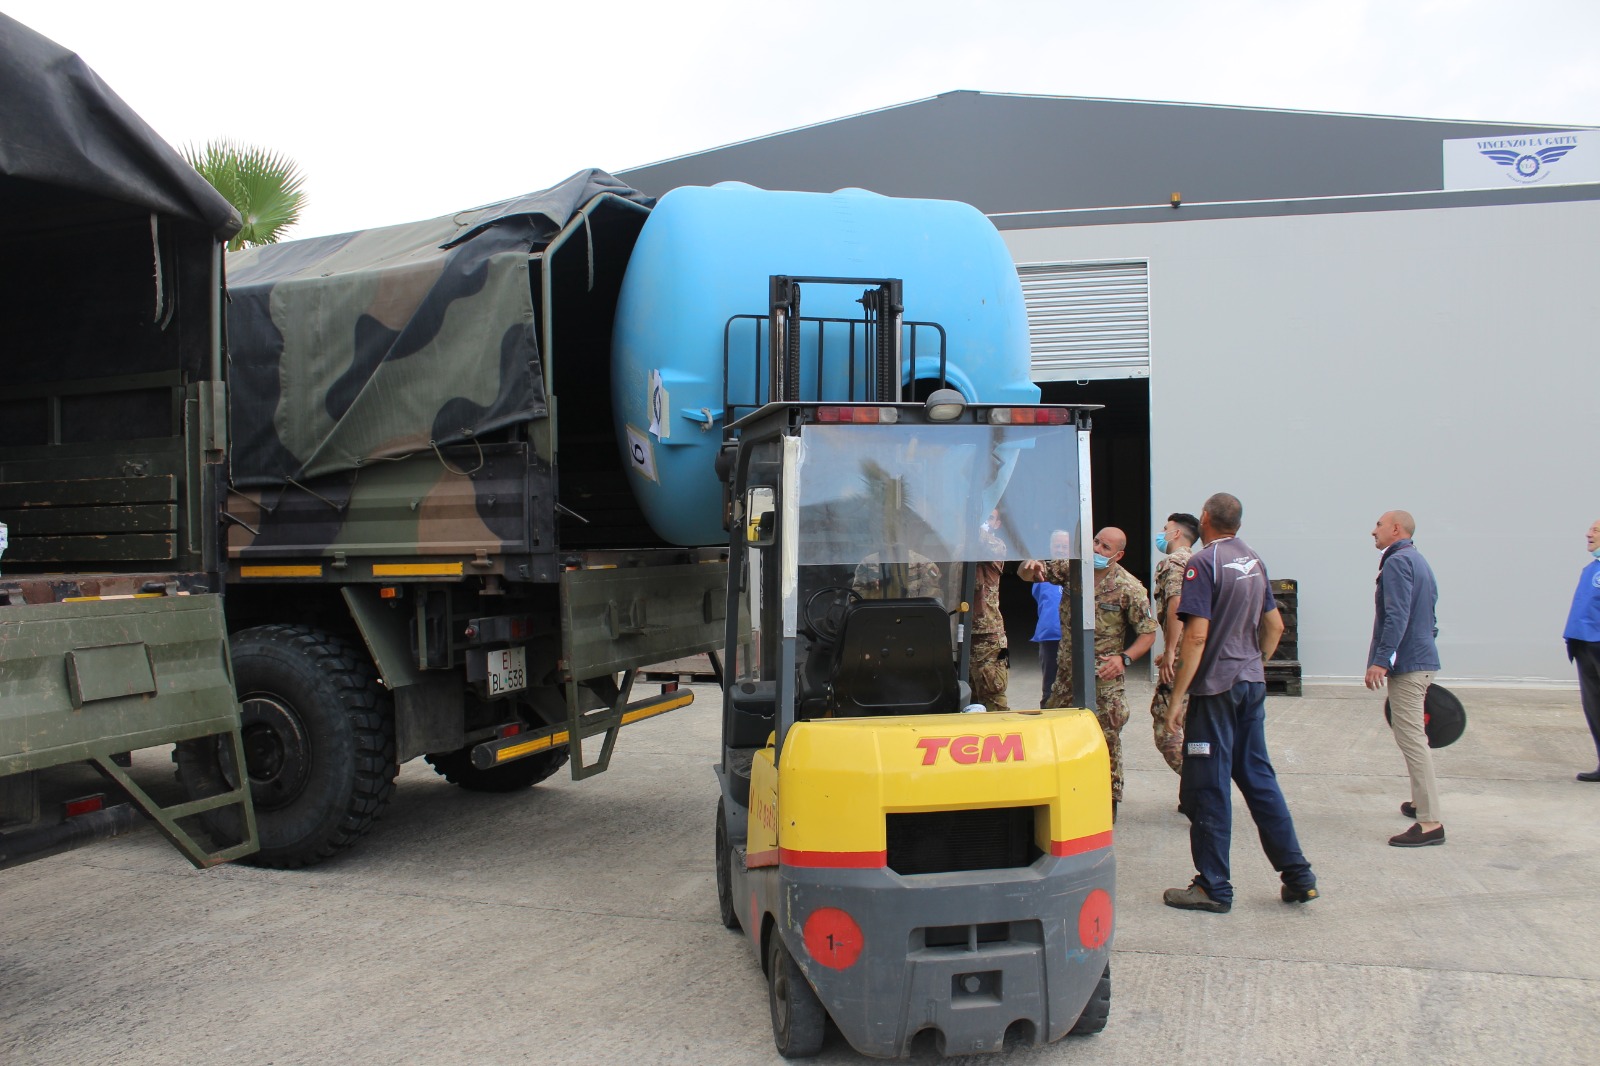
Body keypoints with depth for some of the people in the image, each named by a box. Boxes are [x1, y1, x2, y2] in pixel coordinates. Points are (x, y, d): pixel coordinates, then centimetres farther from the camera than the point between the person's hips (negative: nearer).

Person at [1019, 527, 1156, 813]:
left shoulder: (1130, 588, -11)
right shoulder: (1072, 567, -1)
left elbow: (1148, 633, -6)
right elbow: (1026, 575, 3)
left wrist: (1124, 658, -21)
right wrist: (1029, 566, -22)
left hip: (1104, 675, -4)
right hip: (1067, 669, 4)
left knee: (1107, 738, 0)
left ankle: (1108, 800, 13)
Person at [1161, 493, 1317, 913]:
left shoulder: (1204, 562, -14)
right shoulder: (1254, 561, 10)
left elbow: (1197, 635, -20)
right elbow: (1275, 626, 17)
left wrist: (1177, 697, -17)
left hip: (1215, 688, -8)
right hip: (1252, 685, 8)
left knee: (1208, 787, 1)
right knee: (1258, 776, 15)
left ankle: (1213, 887, 8)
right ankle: (1297, 875, 18)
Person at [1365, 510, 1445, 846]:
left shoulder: (1397, 562, -14)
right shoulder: (1419, 561, 18)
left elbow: (1397, 616, -24)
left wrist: (1381, 659, -28)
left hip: (1407, 664, -11)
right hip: (1424, 659, 11)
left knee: (1411, 738, -11)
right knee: (1414, 736, 22)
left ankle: (1430, 823, -12)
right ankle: (1422, 802, 34)